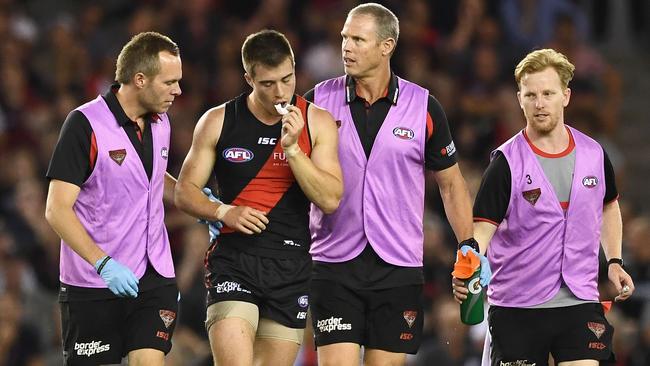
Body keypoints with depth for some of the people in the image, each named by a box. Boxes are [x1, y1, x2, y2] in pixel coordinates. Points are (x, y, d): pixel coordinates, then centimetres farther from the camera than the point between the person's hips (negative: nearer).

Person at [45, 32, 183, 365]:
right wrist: (103, 264, -26)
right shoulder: (85, 124, -13)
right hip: (92, 284, -5)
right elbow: (57, 210, -16)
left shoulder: (160, 122, 8)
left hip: (154, 278, 5)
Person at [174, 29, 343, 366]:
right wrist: (224, 212, -11)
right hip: (233, 260, -2)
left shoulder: (317, 123, 4)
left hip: (292, 266, 2)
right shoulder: (218, 121, 3)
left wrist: (293, 148, -14)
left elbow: (330, 199, -4)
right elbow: (185, 192, 7)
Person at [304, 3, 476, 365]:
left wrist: (469, 249, 3)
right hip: (334, 264, 0)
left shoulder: (424, 108, 0)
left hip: (399, 270, 0)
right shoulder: (320, 100, 1)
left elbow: (451, 182, 10)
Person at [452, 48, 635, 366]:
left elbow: (609, 206, 24)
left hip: (580, 302, 2)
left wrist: (614, 261, 15)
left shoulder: (593, 154, 4)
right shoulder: (506, 162, -8)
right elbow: (483, 226, -13)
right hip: (515, 306, -2)